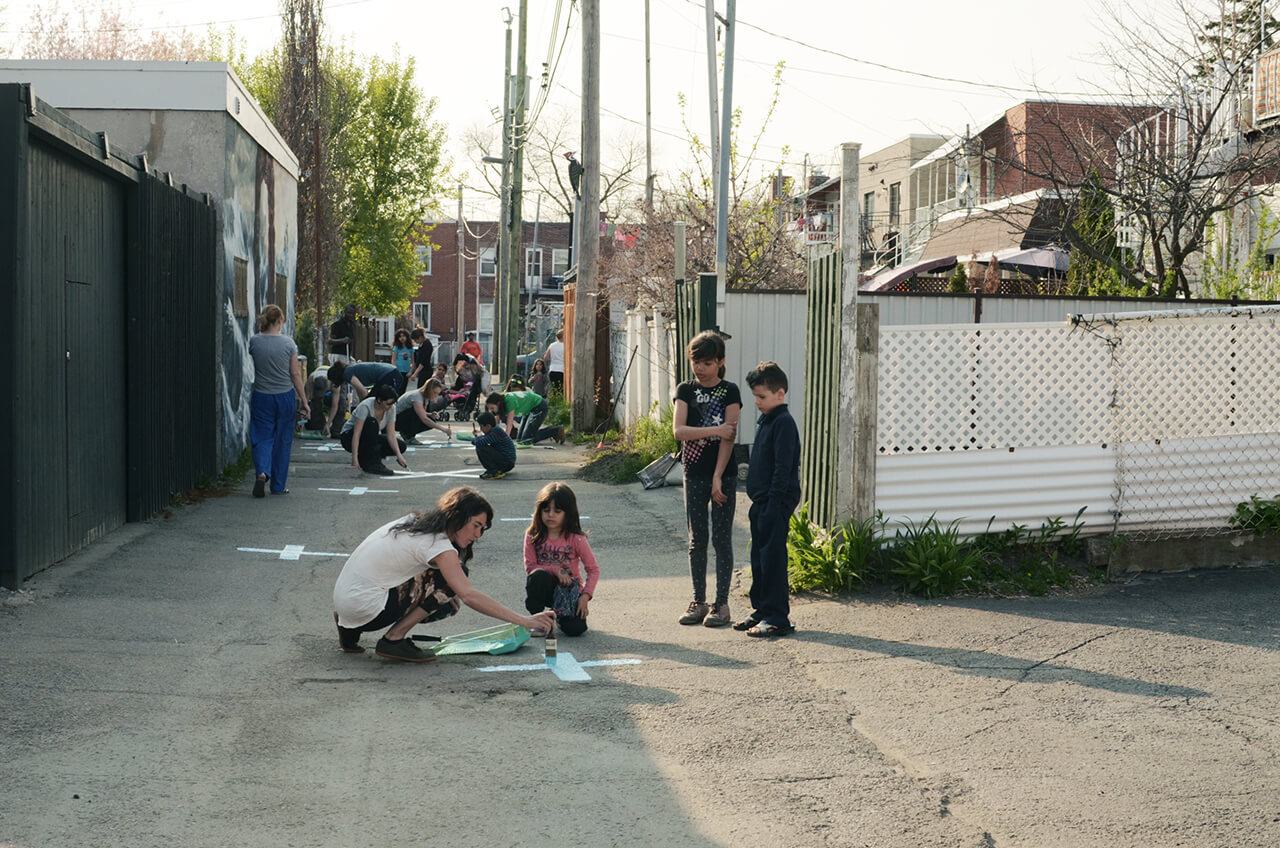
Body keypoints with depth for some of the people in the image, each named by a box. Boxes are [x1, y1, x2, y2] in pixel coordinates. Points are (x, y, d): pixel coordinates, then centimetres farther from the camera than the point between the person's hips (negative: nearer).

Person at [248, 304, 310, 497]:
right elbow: (295, 374, -5)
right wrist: (304, 401, 3)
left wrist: (262, 331, 12)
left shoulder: (254, 342, -7)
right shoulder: (288, 343, -9)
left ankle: (262, 472, -20)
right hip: (285, 396, 0)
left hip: (261, 397, 1)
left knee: (262, 437, 8)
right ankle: (278, 486, 16)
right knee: (282, 440, 11)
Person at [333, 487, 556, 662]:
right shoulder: (437, 544, -16)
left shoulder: (416, 523, 12)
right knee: (449, 580, -13)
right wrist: (525, 621, -28)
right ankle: (394, 639, -7)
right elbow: (468, 594, -26)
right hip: (363, 607, -9)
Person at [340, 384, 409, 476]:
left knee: (400, 446, -17)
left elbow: (391, 435, -14)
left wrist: (399, 455, -28)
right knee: (372, 423, -36)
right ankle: (373, 465, -30)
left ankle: (364, 457, 1)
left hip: (370, 439, 6)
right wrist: (354, 459, -41)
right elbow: (356, 434, -33)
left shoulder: (391, 408, -12)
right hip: (348, 437, -6)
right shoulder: (366, 406, -29)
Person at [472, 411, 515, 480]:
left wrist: (479, 436, -6)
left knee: (481, 448, -21)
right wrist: (476, 434, 3)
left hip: (507, 463, -10)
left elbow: (479, 443, -28)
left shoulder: (496, 432, -21)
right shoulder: (494, 430, 9)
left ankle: (494, 472, -12)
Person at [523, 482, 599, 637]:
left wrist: (585, 596, -18)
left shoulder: (575, 539, -10)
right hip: (546, 588, 1)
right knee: (538, 576, -35)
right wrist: (555, 570, -21)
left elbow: (593, 570, -6)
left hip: (569, 588, -1)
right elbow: (530, 567, -7)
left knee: (575, 628, -23)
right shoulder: (533, 536, -6)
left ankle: (558, 615, 15)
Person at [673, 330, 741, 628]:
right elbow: (679, 430, -9)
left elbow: (729, 437, -10)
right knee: (697, 539, 7)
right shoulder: (685, 391, 4)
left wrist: (717, 478, -15)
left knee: (722, 539, 1)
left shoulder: (729, 392, -4)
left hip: (724, 474, -3)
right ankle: (699, 601, 15)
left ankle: (721, 603, 7)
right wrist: (715, 430, -19)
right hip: (694, 474, 3)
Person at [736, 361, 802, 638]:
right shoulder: (764, 421, 16)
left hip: (776, 503, -10)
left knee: (772, 560, -8)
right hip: (762, 502, 10)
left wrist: (773, 505, -21)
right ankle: (761, 611, 22)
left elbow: (783, 468, -19)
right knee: (759, 559, 14)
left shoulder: (783, 423, -14)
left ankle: (778, 618, -4)